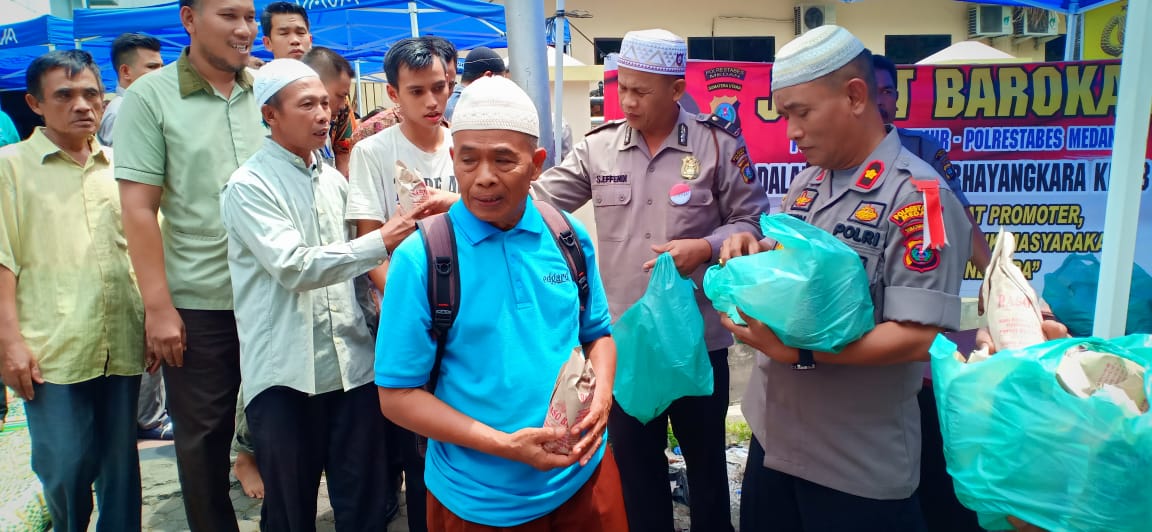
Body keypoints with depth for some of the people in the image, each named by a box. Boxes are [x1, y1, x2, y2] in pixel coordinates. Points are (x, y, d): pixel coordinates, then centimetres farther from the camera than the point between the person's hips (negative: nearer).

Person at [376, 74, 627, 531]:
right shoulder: (420, 258, -14)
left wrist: (601, 395, -10)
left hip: (585, 476, 3)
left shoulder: (571, 238, -3)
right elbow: (398, 395, -11)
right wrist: (506, 446, -19)